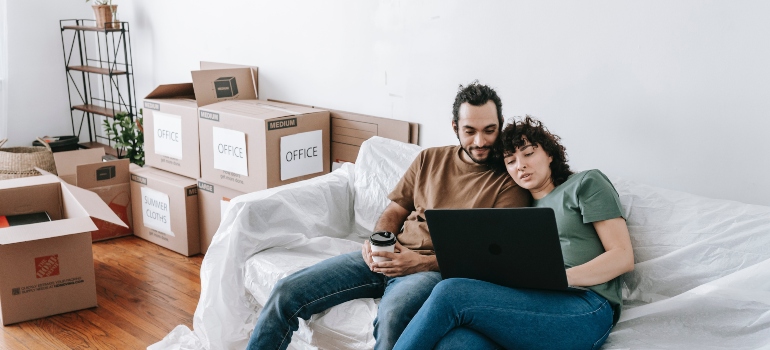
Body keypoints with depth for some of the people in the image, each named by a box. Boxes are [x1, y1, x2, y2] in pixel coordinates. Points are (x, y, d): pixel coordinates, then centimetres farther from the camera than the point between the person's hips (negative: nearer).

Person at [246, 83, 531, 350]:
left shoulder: (509, 180, -1)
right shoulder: (429, 159, 15)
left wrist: (423, 263, -18)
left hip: (437, 269, -5)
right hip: (385, 259, 5)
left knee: (392, 316, -40)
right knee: (286, 292, -8)